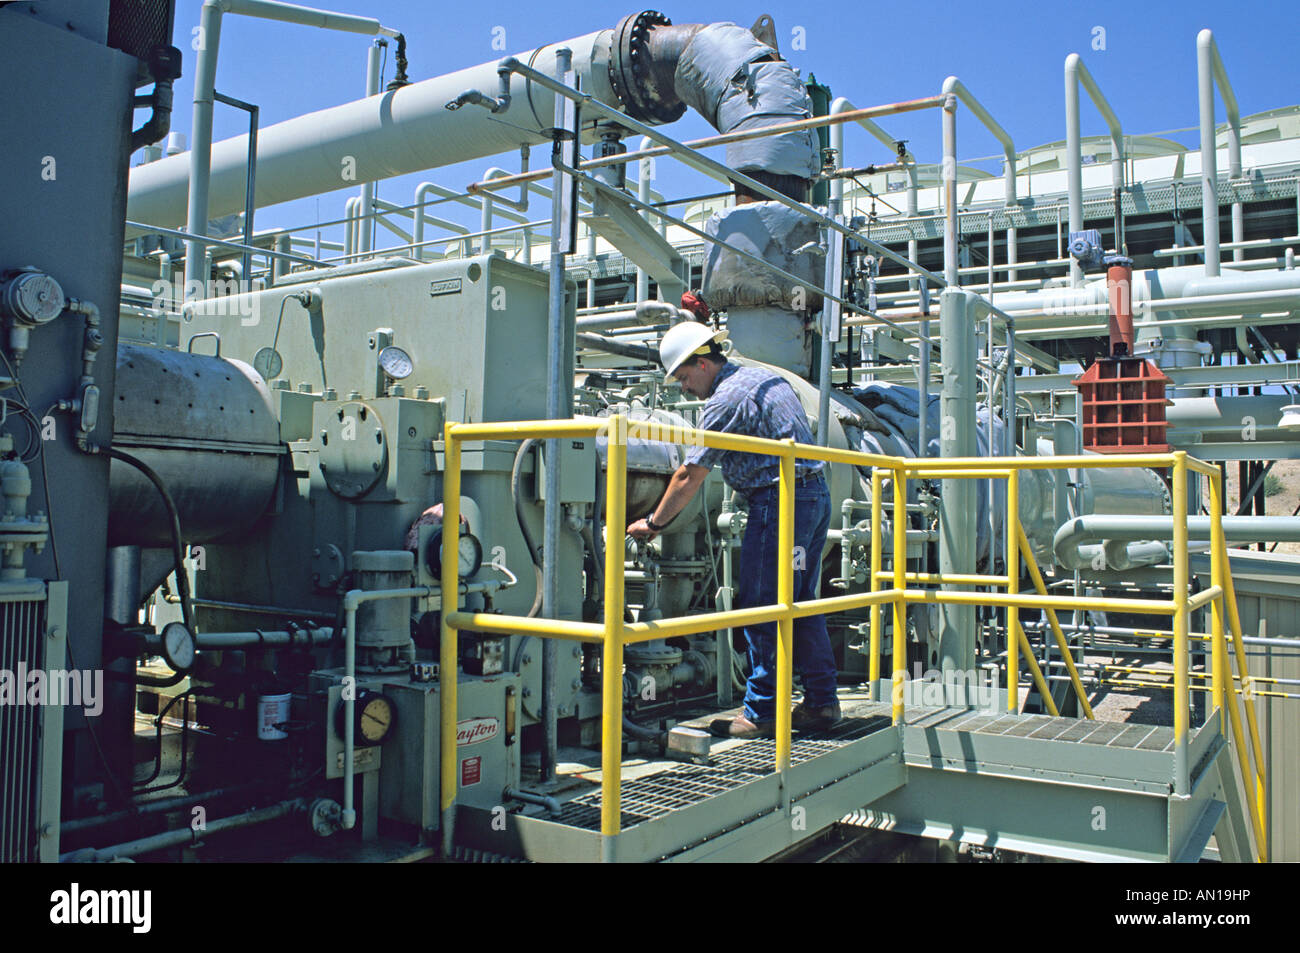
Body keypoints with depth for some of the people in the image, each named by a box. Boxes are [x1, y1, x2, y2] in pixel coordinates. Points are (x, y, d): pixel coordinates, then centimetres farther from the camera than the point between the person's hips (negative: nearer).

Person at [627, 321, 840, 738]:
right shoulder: (765, 377, 17)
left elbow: (689, 476, -9)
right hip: (816, 494, 10)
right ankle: (822, 703, 20)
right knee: (801, 605, 14)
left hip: (778, 501, -9)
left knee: (761, 609, -3)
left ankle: (760, 713, 3)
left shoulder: (725, 399, -10)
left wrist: (654, 523, 2)